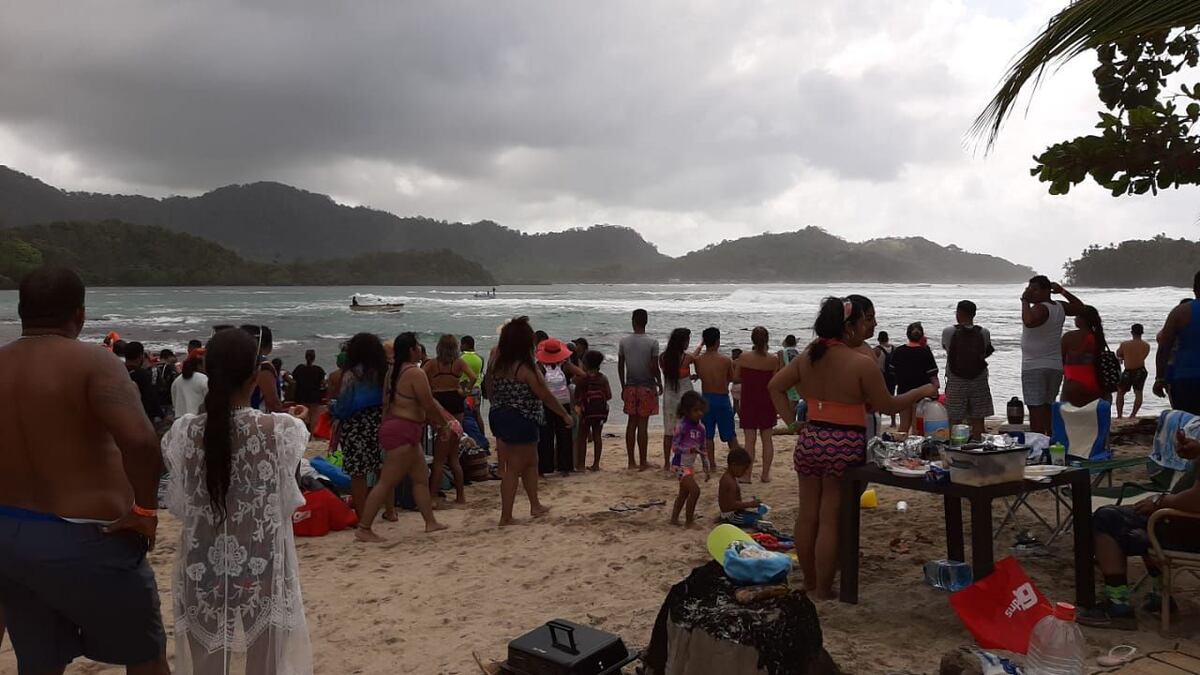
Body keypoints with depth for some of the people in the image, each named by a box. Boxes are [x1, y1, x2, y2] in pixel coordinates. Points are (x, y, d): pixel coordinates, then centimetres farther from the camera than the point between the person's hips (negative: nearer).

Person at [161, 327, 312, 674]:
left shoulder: (184, 432, -6)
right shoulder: (280, 429, -13)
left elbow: (179, 506, 3)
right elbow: (289, 502, -2)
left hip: (202, 573, 2)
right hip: (262, 573, -2)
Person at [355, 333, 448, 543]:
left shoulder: (394, 372, 12)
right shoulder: (415, 373, -16)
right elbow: (429, 405, -14)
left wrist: (436, 422, 19)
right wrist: (445, 425, 1)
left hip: (394, 426, 10)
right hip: (402, 431, -10)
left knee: (421, 477, 16)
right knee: (386, 482, -5)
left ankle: (431, 522, 24)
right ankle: (363, 529, -1)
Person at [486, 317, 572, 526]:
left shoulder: (496, 364, 1)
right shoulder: (525, 368, -18)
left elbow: (490, 392, 8)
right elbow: (546, 396, -13)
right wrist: (565, 415, -2)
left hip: (499, 417, 7)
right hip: (521, 421, -7)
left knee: (531, 462, 22)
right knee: (514, 468, 2)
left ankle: (535, 506, 35)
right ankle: (506, 517, 7)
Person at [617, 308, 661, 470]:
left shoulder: (624, 341, -1)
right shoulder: (652, 342, -10)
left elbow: (620, 366, 4)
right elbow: (654, 367, -11)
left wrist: (623, 386, 14)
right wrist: (660, 383, 5)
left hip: (630, 386, 3)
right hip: (647, 387, -3)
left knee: (631, 423, 10)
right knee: (643, 424, 0)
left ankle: (631, 462, 15)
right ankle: (643, 462, 4)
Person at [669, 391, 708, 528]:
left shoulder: (701, 427, 2)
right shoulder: (681, 425, -19)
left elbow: (703, 449, 10)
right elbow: (674, 447, -21)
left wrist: (706, 469, 11)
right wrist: (690, 449, -36)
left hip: (690, 465, 8)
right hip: (680, 464, -8)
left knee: (684, 493, 18)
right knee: (695, 490, -16)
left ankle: (674, 519, 32)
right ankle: (689, 521, -3)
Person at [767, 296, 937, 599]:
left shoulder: (808, 356, 4)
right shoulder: (862, 363, -14)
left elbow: (774, 386, 8)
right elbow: (886, 406, -5)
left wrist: (792, 421, 8)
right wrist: (922, 391, 8)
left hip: (809, 441, 6)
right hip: (844, 446, -6)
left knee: (807, 515, 13)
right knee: (831, 519, 3)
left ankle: (809, 582, 28)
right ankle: (823, 589, 13)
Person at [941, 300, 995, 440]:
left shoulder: (948, 332, -11)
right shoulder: (984, 333, -6)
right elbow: (986, 353, 7)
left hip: (956, 383, -1)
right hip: (979, 382, 1)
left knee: (955, 420, 5)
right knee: (977, 420, 9)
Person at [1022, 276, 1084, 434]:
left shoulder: (1041, 308, -17)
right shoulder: (1060, 307, 8)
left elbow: (1029, 321, -38)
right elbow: (1080, 307, 27)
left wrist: (1025, 301, -24)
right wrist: (1062, 291, 28)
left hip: (1034, 367, -8)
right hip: (1055, 366, 8)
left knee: (1036, 409, -10)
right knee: (1048, 408, 16)